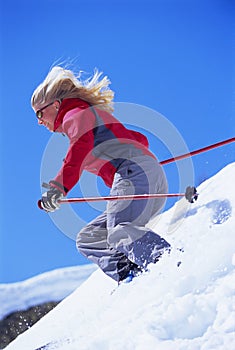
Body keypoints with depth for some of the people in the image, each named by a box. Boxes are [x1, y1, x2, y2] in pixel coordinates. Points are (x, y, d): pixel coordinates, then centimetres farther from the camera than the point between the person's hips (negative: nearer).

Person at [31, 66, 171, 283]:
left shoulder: (74, 114, 7)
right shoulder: (97, 118, 33)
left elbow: (81, 147, -16)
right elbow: (140, 139, 36)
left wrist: (59, 186, -26)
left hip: (135, 172, -10)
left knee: (119, 232, -31)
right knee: (88, 240, 6)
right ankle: (134, 277, -17)